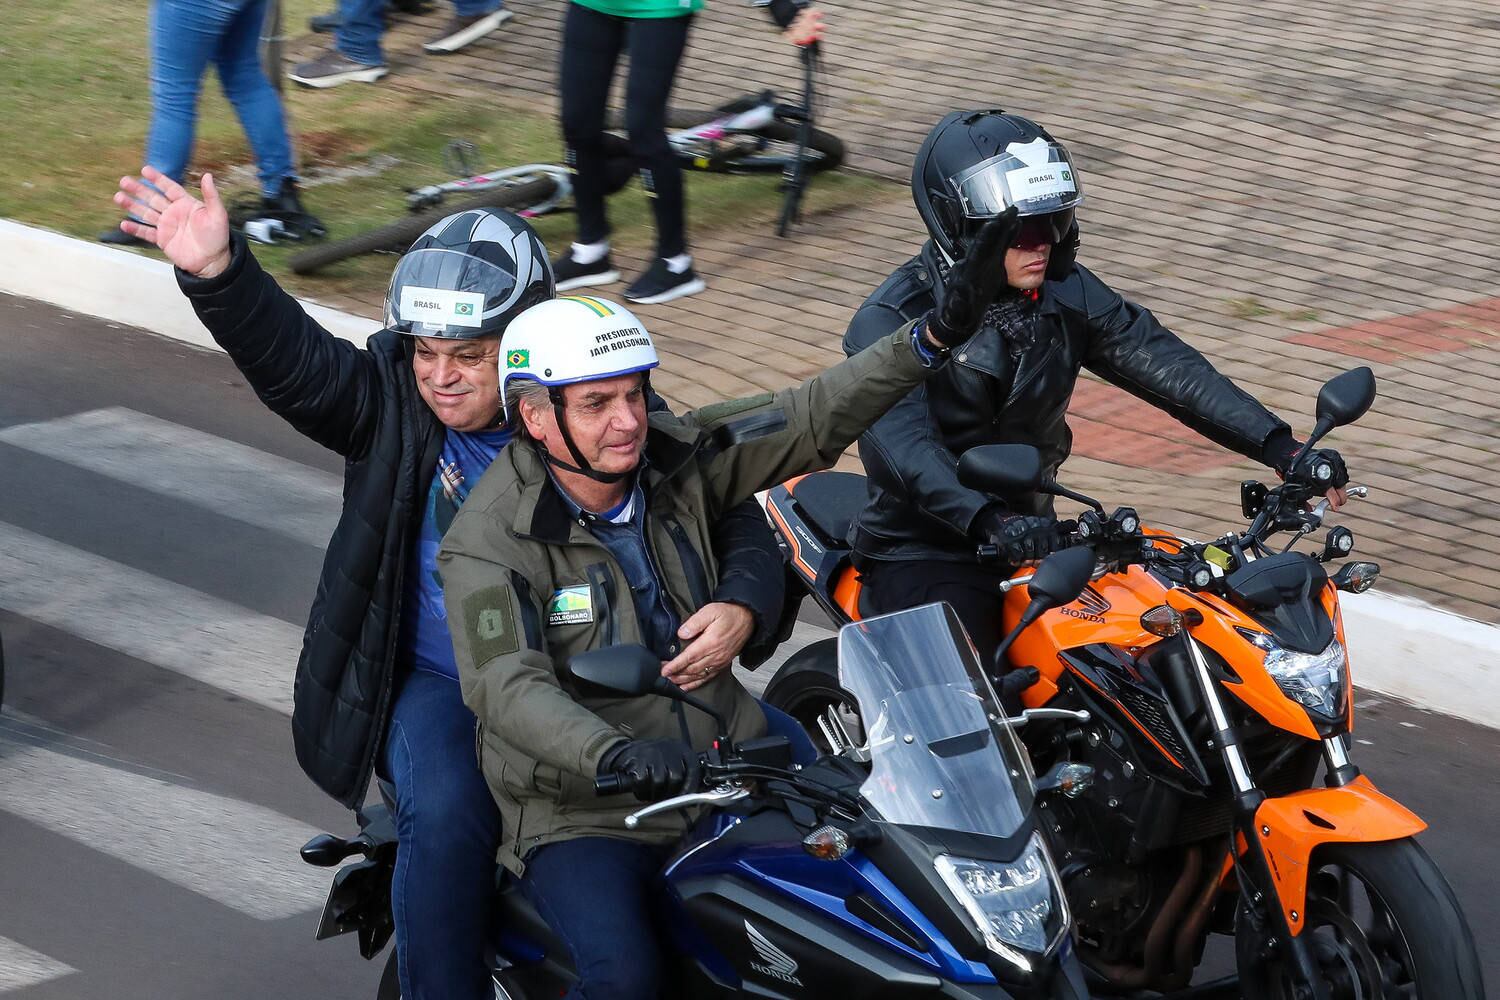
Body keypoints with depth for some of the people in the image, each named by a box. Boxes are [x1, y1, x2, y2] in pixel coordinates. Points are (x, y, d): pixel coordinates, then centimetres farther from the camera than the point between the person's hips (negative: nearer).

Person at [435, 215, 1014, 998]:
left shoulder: (674, 459, 0)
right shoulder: (490, 543, -15)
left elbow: (813, 419, -2)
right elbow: (506, 687, -28)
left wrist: (934, 337, -15)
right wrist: (613, 755, -46)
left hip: (717, 772, 6)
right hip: (579, 812, -6)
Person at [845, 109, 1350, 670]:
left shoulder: (1065, 294, 2)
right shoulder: (890, 321, -15)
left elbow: (1165, 366, -5)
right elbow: (902, 442, -31)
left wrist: (1281, 448, -18)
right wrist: (990, 520, -49)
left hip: (1034, 534, 6)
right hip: (925, 556, -6)